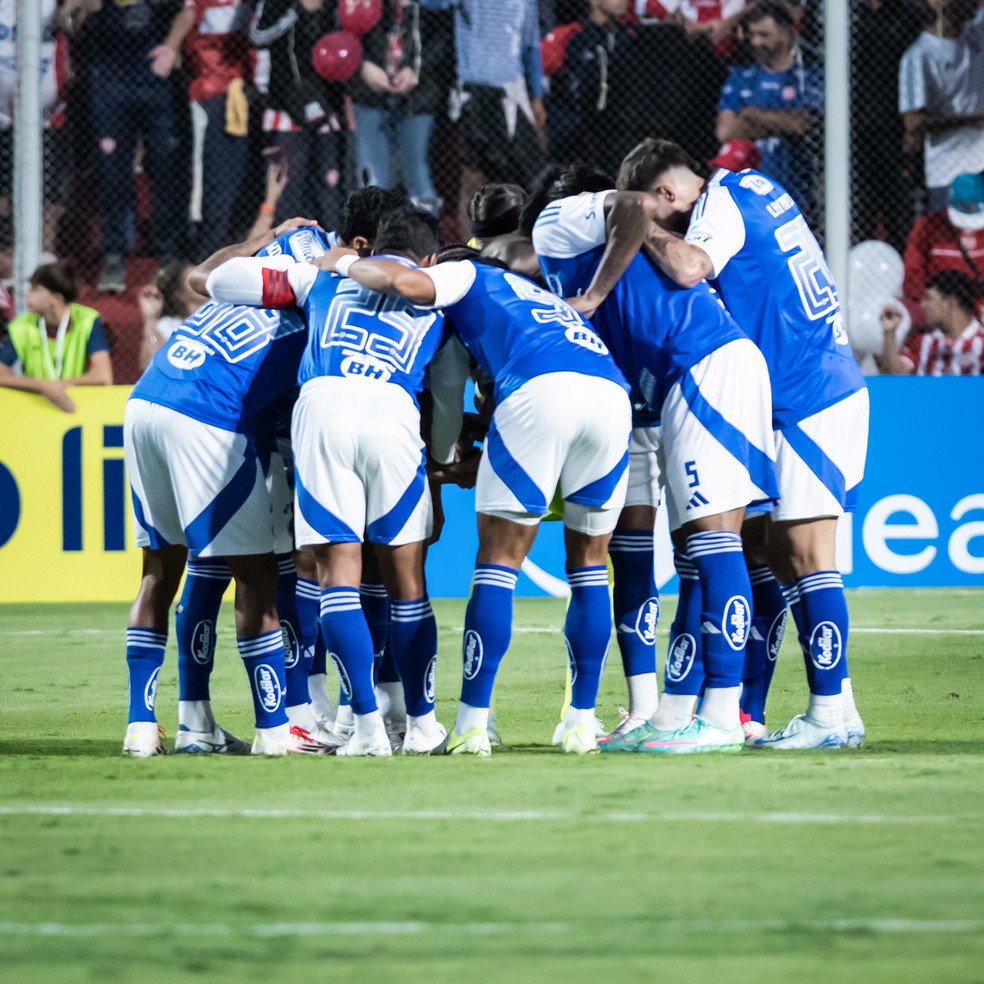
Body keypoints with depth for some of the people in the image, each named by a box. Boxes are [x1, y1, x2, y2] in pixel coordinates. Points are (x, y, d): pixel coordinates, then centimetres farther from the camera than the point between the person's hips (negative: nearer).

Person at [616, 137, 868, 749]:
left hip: (811, 401, -10)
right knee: (783, 555, 10)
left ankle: (831, 714, -10)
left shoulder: (721, 202, -12)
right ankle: (836, 707, 11)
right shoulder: (754, 188, 15)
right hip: (833, 389, 10)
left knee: (805, 555, -10)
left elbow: (689, 268, -30)